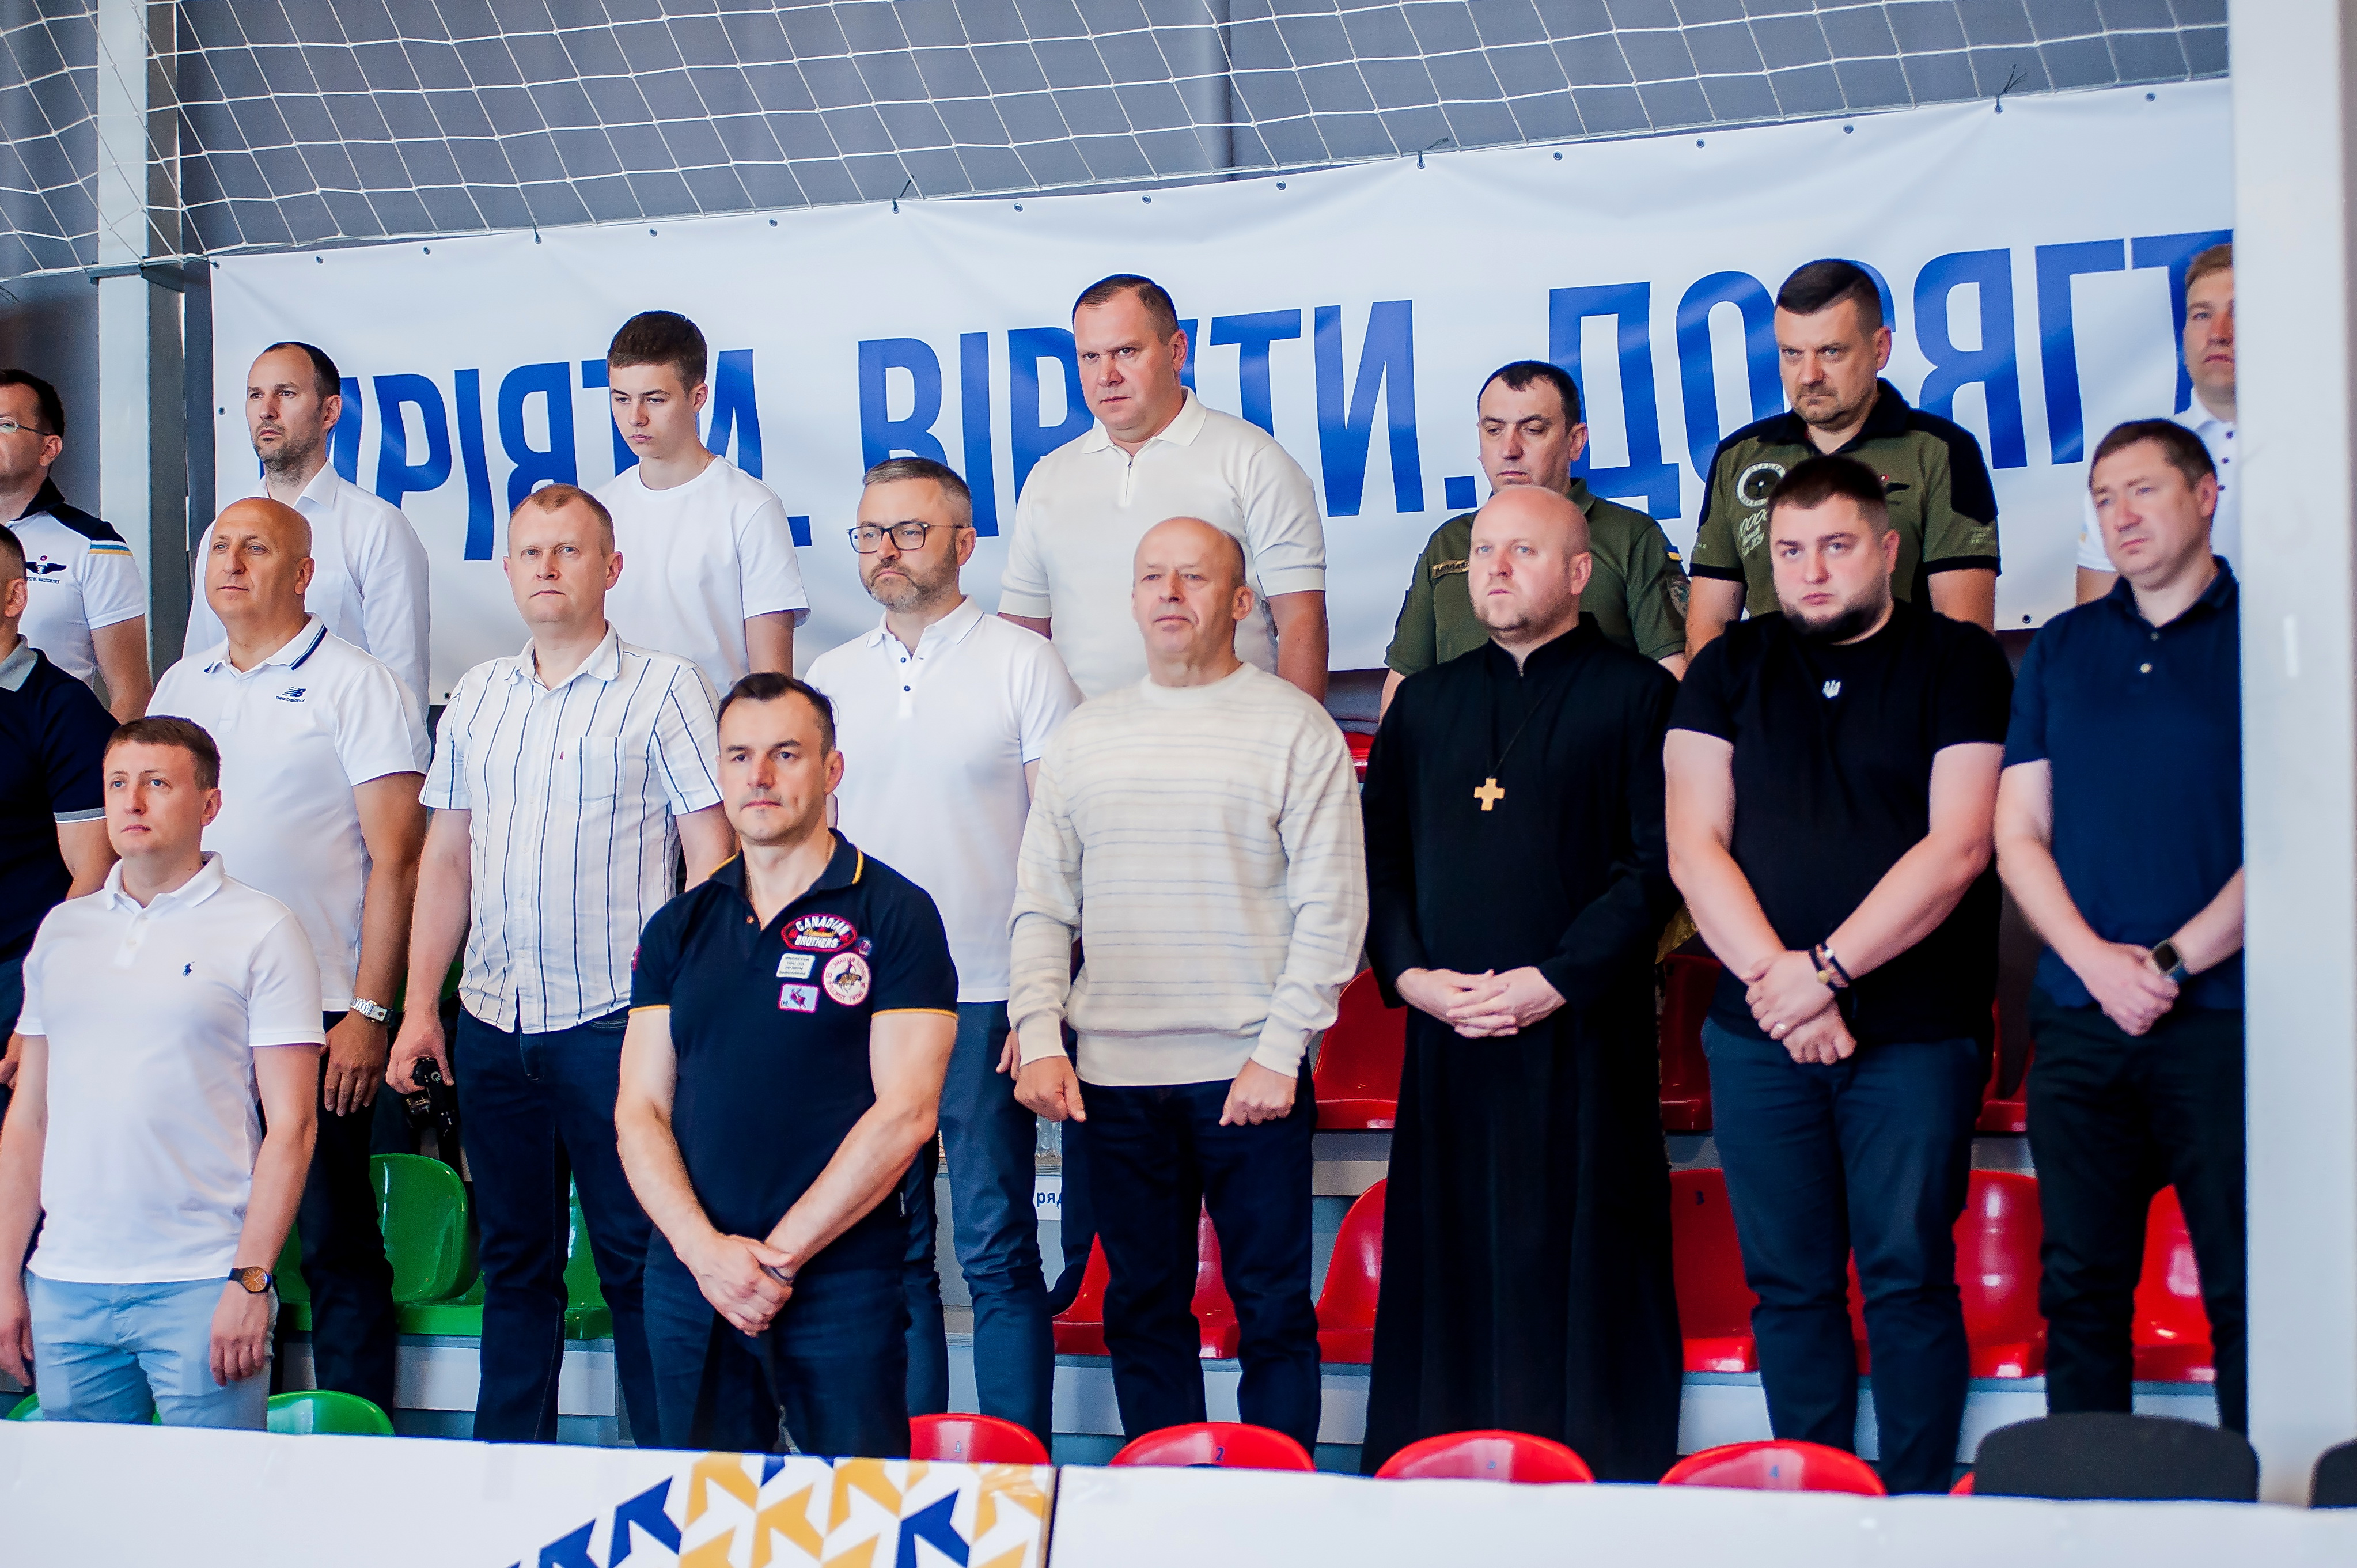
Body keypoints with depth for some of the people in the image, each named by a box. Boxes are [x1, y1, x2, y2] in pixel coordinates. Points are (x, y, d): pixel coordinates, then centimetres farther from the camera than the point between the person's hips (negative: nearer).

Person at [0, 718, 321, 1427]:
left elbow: (290, 1127, -5)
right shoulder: (63, 929, 14)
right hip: (64, 1287, 4)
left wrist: (251, 1280, -12)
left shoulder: (262, 929, -1)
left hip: (201, 1285, -4)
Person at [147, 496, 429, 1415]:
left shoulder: (355, 686, -3)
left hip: (317, 1013, -6)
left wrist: (369, 1012, -14)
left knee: (336, 1245, -1)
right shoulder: (180, 686, 15)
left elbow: (395, 860, -8)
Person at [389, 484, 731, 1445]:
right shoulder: (477, 697, 13)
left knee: (637, 1259, -1)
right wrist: (419, 1005, 9)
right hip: (493, 1019, 5)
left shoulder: (662, 688, -2)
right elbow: (446, 858, 15)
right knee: (514, 1259, 11)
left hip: (617, 1016, -5)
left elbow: (710, 854, -5)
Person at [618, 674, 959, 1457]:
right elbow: (639, 1110, 7)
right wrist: (704, 1248, -10)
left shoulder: (895, 915, -2)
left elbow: (906, 1112, -9)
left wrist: (779, 1253, -11)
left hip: (842, 1283, -4)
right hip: (688, 1283, 4)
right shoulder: (679, 928, 12)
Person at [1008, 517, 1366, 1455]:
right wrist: (1040, 1037, 0)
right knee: (1143, 1307, 9)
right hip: (1115, 1078, 4)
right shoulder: (1085, 736, 12)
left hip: (1251, 1074, -4)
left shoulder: (1294, 728, 0)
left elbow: (1331, 906, -5)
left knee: (1271, 1307, 1)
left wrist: (1280, 1051, -12)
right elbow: (1041, 906, 13)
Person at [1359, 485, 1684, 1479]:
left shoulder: (1636, 696, 2)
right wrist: (1409, 975, -2)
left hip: (1583, 1038, -4)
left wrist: (1558, 980, -15)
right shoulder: (1425, 704, 17)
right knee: (1449, 1276, 5)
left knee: (1582, 1276, -3)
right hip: (1445, 1036, 4)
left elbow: (1658, 864, -7)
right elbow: (1378, 858, 14)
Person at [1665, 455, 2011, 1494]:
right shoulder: (1729, 670, 12)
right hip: (1757, 1034, 3)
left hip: (1914, 1031, -3)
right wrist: (1774, 978, -10)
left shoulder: (1957, 663, 3)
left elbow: (1958, 846, -7)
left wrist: (1827, 969, -13)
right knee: (1788, 1285, 5)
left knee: (1909, 1280, -3)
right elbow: (1694, 843, 3)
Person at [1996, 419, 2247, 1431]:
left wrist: (2174, 962, -11)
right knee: (2080, 1288, 5)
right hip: (2080, 1023, 4)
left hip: (2224, 1017, -3)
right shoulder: (2062, 648, 14)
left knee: (2246, 1292, -4)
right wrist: (2098, 960, -6)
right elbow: (2018, 835, 10)